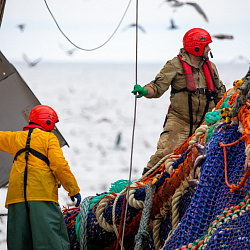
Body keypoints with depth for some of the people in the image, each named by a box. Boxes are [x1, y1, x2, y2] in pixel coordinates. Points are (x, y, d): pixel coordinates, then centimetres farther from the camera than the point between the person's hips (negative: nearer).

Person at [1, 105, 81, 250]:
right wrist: (74, 190, 1)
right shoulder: (49, 138, 5)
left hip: (16, 194, 5)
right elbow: (59, 165, -4)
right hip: (42, 193, -5)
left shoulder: (16, 138, 20)